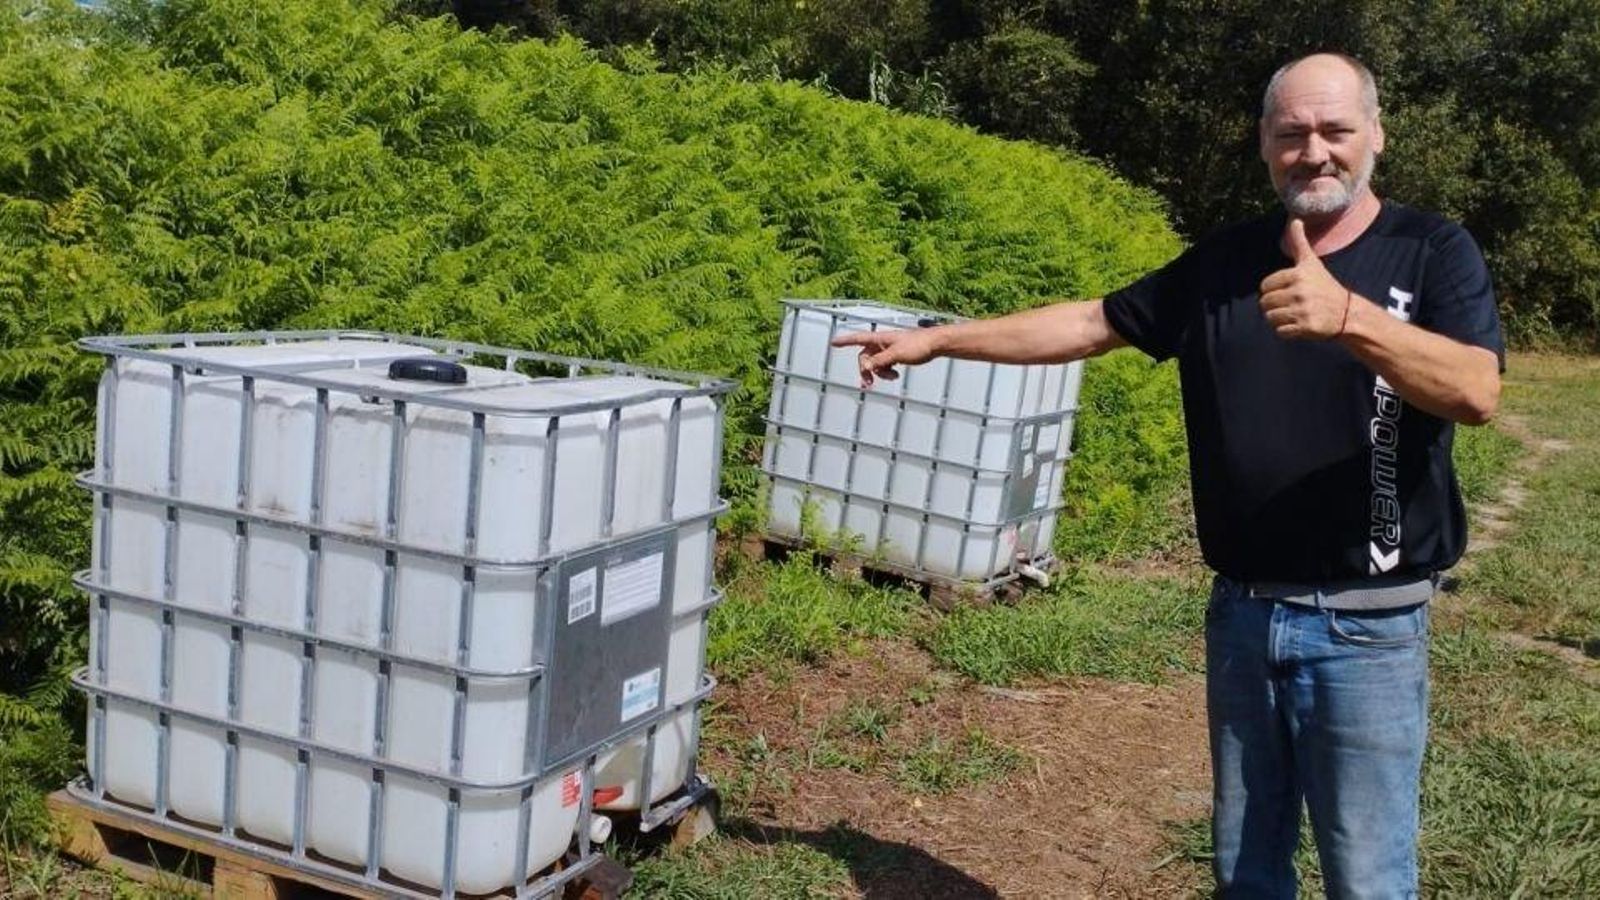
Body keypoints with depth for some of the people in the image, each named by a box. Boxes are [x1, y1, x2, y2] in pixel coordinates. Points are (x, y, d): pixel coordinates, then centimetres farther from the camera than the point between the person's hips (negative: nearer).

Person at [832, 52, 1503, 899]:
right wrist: (936, 338, 10)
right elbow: (1093, 323, 12)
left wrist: (1348, 316, -40)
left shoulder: (1433, 252, -7)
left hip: (1365, 627, -4)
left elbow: (1476, 391, -23)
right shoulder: (1225, 262, 7)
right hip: (1241, 612, 4)